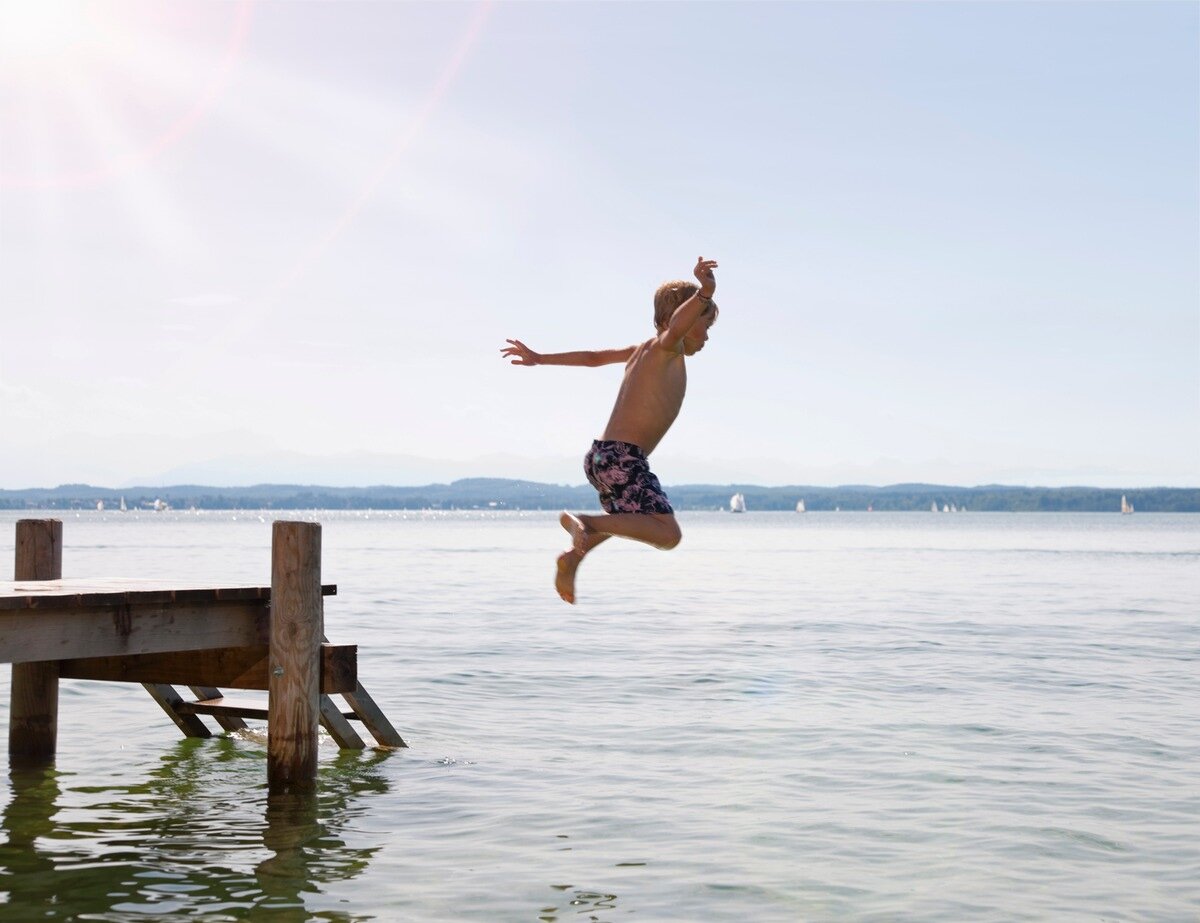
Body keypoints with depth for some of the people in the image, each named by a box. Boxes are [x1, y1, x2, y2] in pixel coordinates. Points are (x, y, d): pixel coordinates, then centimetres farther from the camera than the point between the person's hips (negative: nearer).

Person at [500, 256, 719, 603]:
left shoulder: (643, 350, 18)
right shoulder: (665, 347, -7)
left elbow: (593, 357, 28)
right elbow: (676, 326, -32)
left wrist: (540, 358, 36)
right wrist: (704, 294, -49)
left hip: (602, 455, 10)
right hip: (623, 457, -10)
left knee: (625, 518, 37)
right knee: (667, 534, -21)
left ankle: (572, 559, 47)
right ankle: (583, 522, -24)